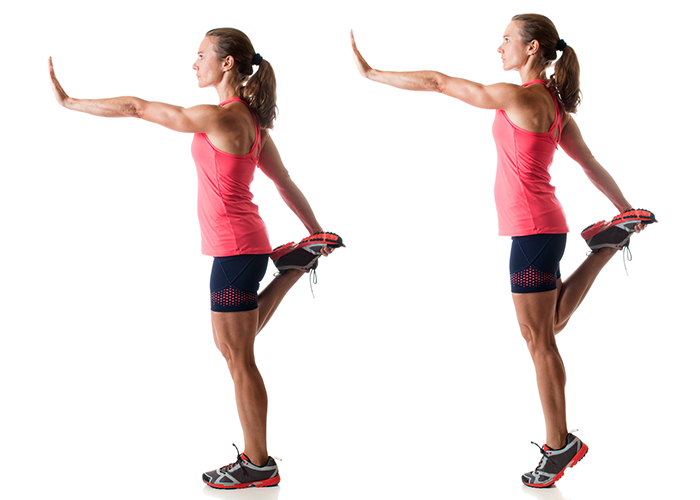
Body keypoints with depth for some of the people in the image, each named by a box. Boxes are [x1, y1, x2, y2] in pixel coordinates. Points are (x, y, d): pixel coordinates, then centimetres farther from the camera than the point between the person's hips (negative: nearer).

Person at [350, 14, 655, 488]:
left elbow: (438, 82, -13)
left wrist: (372, 73, -7)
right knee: (549, 326, 25)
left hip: (532, 230, -9)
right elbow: (591, 165, 18)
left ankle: (559, 444, 11)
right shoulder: (555, 104, 11)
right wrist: (626, 210, 28)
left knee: (538, 339, 1)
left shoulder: (519, 97, -15)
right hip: (544, 227, 9)